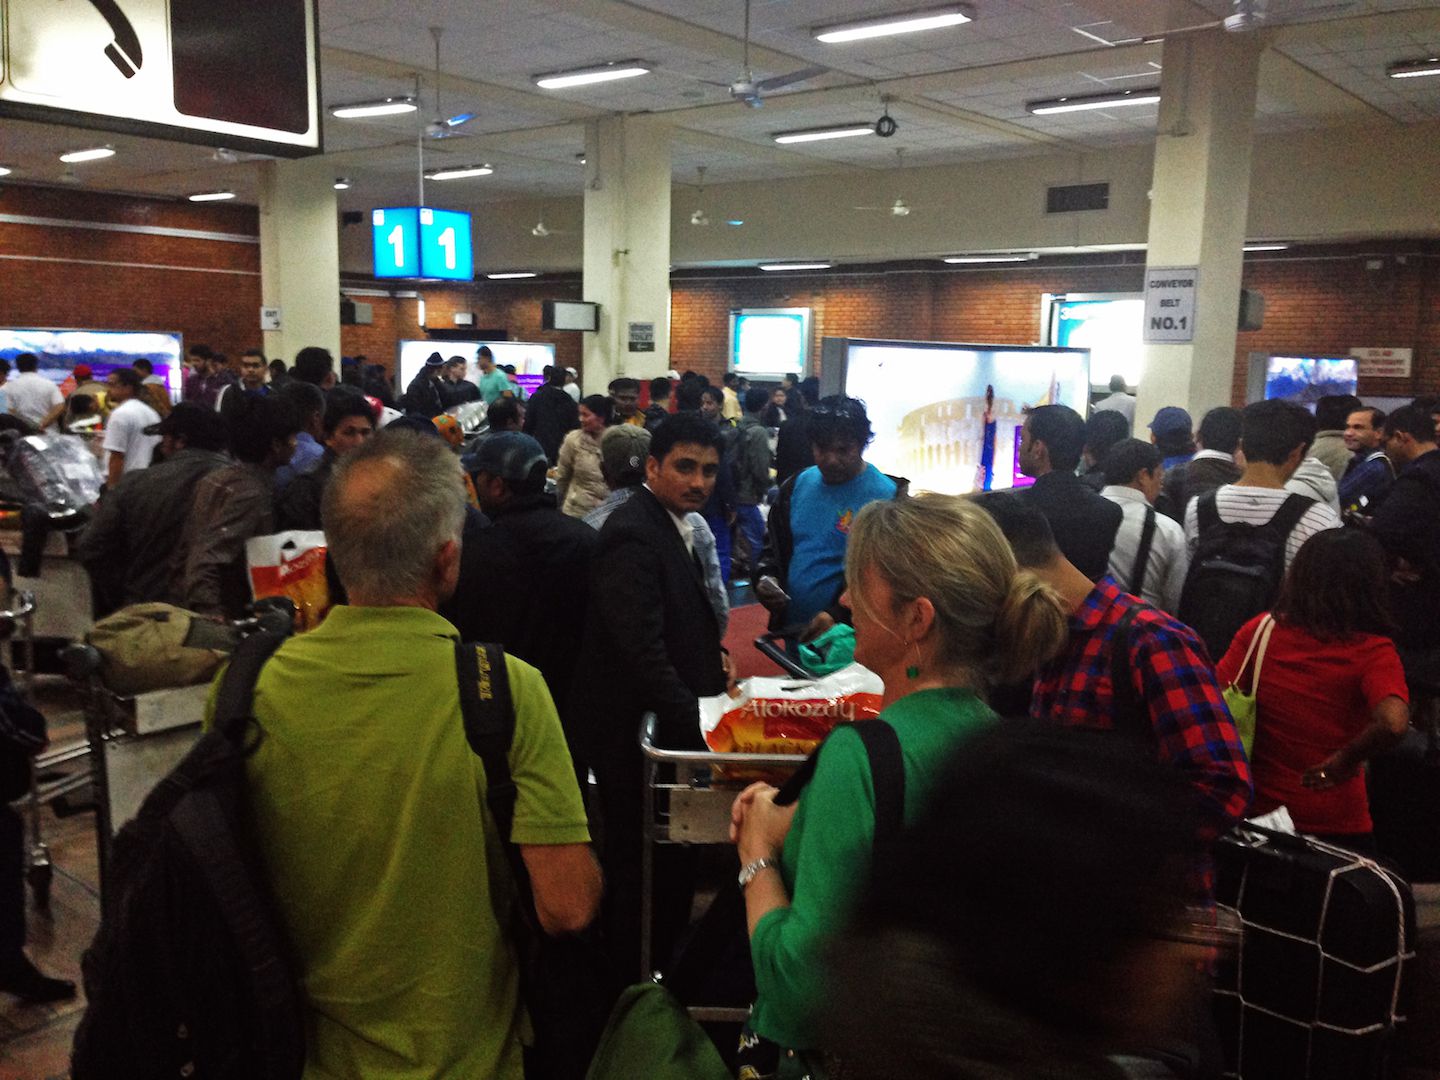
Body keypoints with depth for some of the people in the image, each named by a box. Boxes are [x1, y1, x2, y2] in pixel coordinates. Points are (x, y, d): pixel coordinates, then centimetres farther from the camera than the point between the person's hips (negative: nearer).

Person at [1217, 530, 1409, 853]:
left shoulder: (1260, 630, -7)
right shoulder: (1374, 651, -14)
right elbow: (1393, 723, -30)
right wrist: (1346, 759, -14)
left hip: (1257, 812, 2)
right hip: (1336, 826, -2)